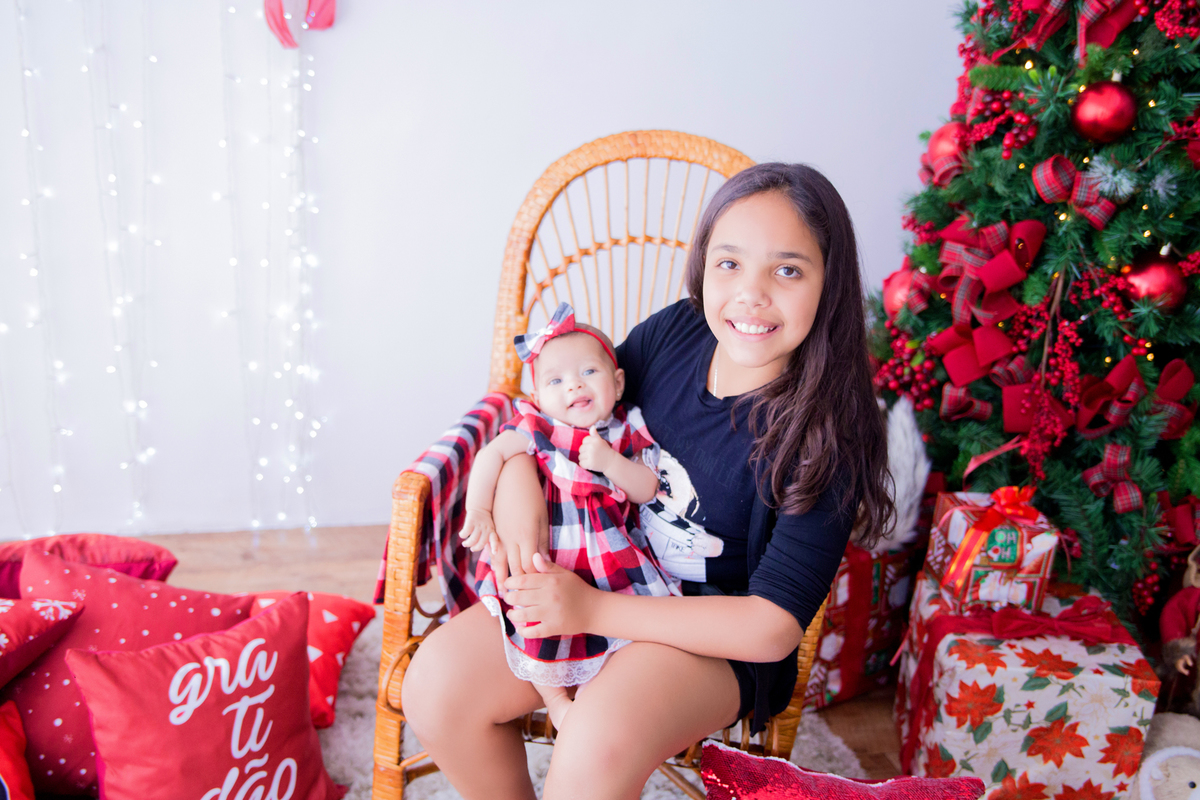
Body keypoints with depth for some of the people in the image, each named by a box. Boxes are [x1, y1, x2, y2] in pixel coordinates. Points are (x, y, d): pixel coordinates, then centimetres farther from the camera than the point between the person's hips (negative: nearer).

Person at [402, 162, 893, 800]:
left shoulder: (824, 437, -20)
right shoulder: (674, 331, -6)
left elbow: (772, 627, -20)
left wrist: (595, 608, -22)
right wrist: (517, 474, -13)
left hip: (712, 635, -4)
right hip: (596, 575, 5)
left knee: (597, 745, -33)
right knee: (436, 685, -14)